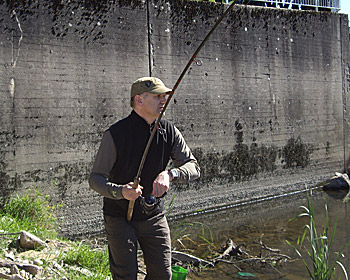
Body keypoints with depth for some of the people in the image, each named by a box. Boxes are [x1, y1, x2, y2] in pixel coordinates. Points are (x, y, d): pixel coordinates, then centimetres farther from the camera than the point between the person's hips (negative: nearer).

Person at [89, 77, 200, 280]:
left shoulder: (169, 131, -2)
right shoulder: (116, 133, -16)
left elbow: (193, 167, -3)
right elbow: (95, 179, -13)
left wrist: (170, 174, -24)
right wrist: (121, 191, -33)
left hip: (154, 217, 4)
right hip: (120, 217, -4)